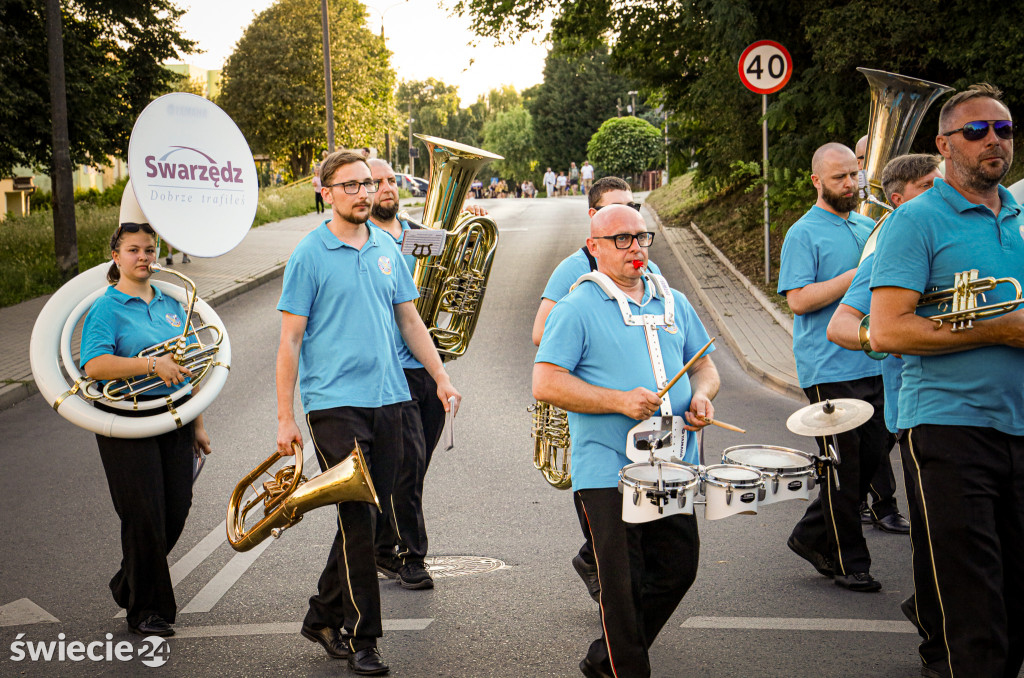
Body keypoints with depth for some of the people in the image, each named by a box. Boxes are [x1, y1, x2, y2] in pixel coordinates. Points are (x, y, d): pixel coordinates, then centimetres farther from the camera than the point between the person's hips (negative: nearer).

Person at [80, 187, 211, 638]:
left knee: (175, 513, 7)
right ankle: (146, 609, 10)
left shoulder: (171, 304, 14)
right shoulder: (106, 308, -6)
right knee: (145, 516, -5)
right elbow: (94, 366, -20)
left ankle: (128, 585, 30)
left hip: (175, 419, 6)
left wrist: (197, 424, 16)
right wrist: (153, 364, -28)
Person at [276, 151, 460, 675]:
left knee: (366, 516, 10)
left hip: (387, 399, 6)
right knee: (357, 520, -6)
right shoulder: (309, 255, -5)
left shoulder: (386, 249, 12)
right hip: (334, 402, -5)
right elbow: (290, 340, -5)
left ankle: (324, 616, 26)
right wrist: (285, 417, -8)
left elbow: (409, 320, 18)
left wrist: (441, 378, 9)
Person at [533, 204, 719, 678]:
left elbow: (704, 365, 21)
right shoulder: (576, 309, -5)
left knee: (678, 569, 10)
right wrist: (619, 401, -19)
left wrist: (701, 395, -2)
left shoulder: (673, 302, 14)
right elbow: (545, 384, -12)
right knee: (622, 586, -2)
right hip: (608, 473, -6)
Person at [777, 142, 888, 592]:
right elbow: (799, 300, -16)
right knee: (842, 469, -2)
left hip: (873, 365, 7)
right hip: (829, 367, -7)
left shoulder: (867, 228, 17)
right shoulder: (804, 234, -5)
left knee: (871, 456, 9)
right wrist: (859, 274, -19)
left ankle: (812, 537, 23)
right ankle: (848, 563, 9)